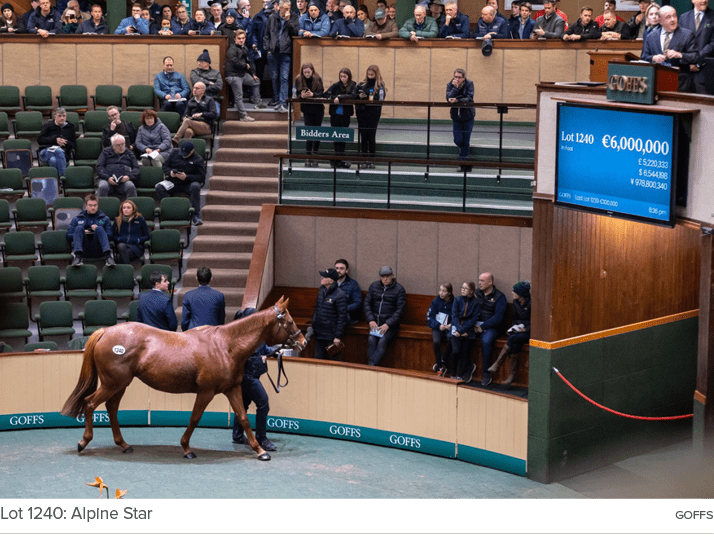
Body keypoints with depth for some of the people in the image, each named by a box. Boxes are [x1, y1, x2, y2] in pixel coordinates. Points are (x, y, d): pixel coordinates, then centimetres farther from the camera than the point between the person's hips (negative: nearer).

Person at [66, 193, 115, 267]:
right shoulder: (76, 219, 25)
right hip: (84, 250, 0)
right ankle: (77, 256, -45)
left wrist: (98, 230, -4)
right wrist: (82, 233, -1)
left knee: (99, 228, -27)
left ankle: (108, 256, -48)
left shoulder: (105, 219, 25)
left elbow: (110, 236, 13)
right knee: (79, 228, -24)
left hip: (98, 251, 0)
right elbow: (68, 237, 15)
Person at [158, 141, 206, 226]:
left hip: (188, 183, -3)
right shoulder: (175, 153, 11)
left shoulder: (198, 160, 1)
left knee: (195, 187, -37)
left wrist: (186, 177, -18)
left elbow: (202, 177, -5)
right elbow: (165, 166, 16)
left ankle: (196, 215, -33)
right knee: (159, 187, -26)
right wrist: (170, 172, -9)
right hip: (173, 182, 3)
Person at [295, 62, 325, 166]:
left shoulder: (318, 79, -4)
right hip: (307, 110, -1)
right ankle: (308, 158, -5)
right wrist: (302, 95, -26)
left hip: (318, 108, 1)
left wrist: (313, 94, -29)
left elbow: (321, 93, -10)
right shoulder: (299, 80, -3)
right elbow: (297, 94, -3)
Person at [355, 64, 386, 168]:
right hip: (362, 114, 3)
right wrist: (359, 97, -6)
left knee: (371, 137, -3)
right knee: (363, 137, 4)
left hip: (373, 115, -3)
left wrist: (373, 101, -21)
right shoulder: (361, 85, 9)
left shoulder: (380, 86, 0)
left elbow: (380, 101, -4)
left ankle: (372, 161, 5)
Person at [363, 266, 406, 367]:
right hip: (375, 322, 3)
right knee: (371, 341, -23)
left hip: (391, 323, -3)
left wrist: (388, 324, -14)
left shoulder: (399, 289, 1)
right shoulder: (374, 286, 12)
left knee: (382, 342, -27)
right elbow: (367, 304, 11)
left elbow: (400, 310, -4)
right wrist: (371, 320, -5)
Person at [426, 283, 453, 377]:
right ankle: (440, 367, -22)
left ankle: (443, 363, -17)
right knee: (436, 342, -31)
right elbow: (429, 318, 1)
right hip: (437, 327, 1)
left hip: (449, 327, -1)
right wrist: (439, 326, -15)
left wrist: (451, 325, -16)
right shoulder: (436, 302, 2)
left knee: (451, 338, -35)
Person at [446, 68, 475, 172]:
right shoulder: (450, 85, -1)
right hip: (456, 116, 3)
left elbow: (469, 98, -19)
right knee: (458, 140, -3)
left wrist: (457, 101, -30)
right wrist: (455, 88, -26)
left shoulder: (469, 84, -8)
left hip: (468, 116, -3)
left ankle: (464, 165, 3)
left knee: (466, 141, -4)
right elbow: (448, 98, -17)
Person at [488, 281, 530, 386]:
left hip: (530, 332, -6)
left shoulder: (530, 303, -15)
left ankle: (497, 364, -25)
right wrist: (514, 327, 0)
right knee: (514, 344, -28)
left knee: (513, 338, -31)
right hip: (519, 330, 6)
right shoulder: (516, 302, 8)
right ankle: (512, 375, -32)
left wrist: (525, 330, -22)